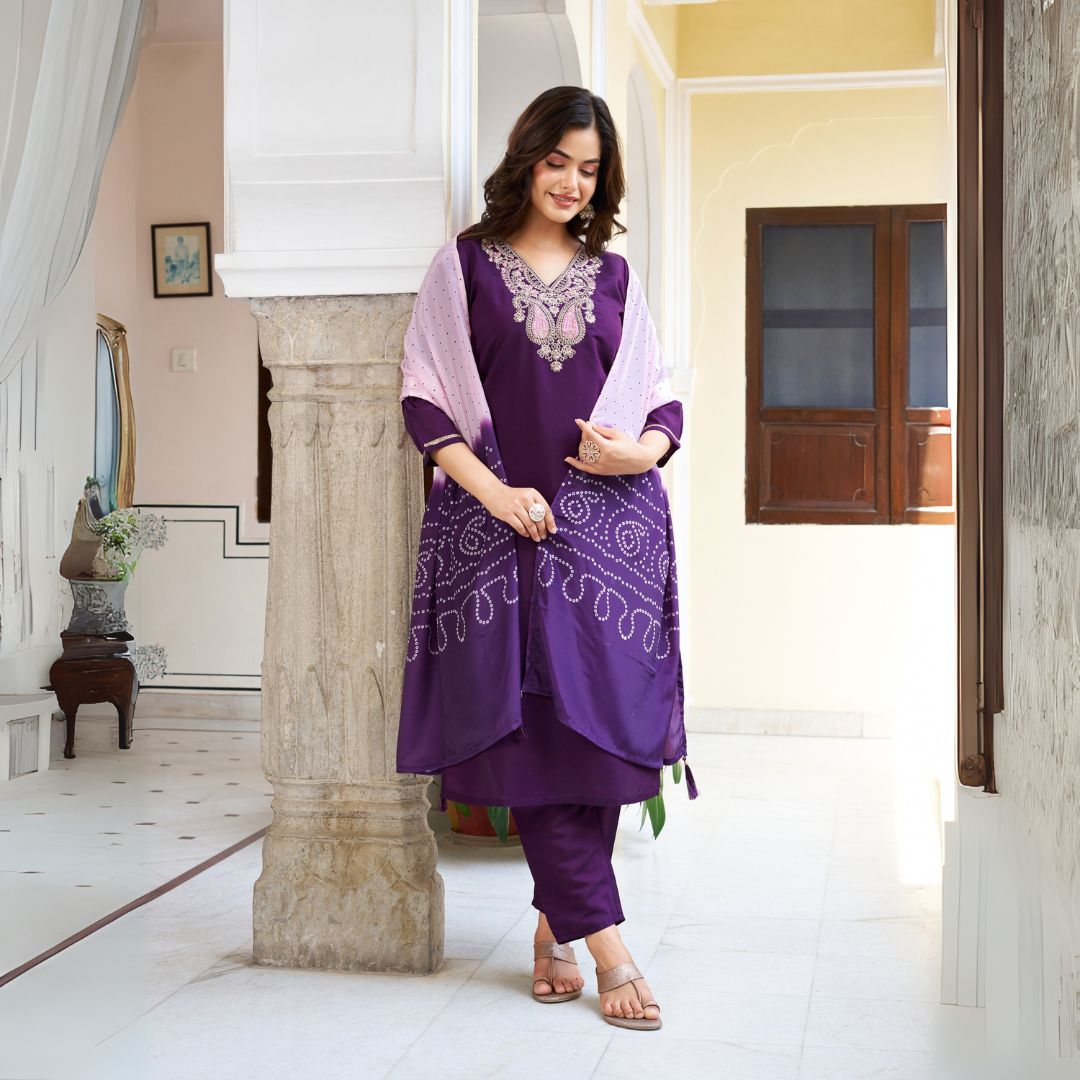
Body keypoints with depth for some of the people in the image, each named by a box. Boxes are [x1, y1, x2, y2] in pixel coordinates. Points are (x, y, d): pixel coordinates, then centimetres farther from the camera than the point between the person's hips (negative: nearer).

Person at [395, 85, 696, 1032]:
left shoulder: (614, 274, 15)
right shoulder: (464, 264, 8)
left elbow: (664, 396, 16)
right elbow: (422, 396, 1)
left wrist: (643, 449, -7)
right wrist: (492, 490, -11)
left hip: (610, 521, 2)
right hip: (498, 523, -2)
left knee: (599, 723, -1)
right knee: (532, 728, -7)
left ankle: (556, 930, 15)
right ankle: (606, 946, -3)